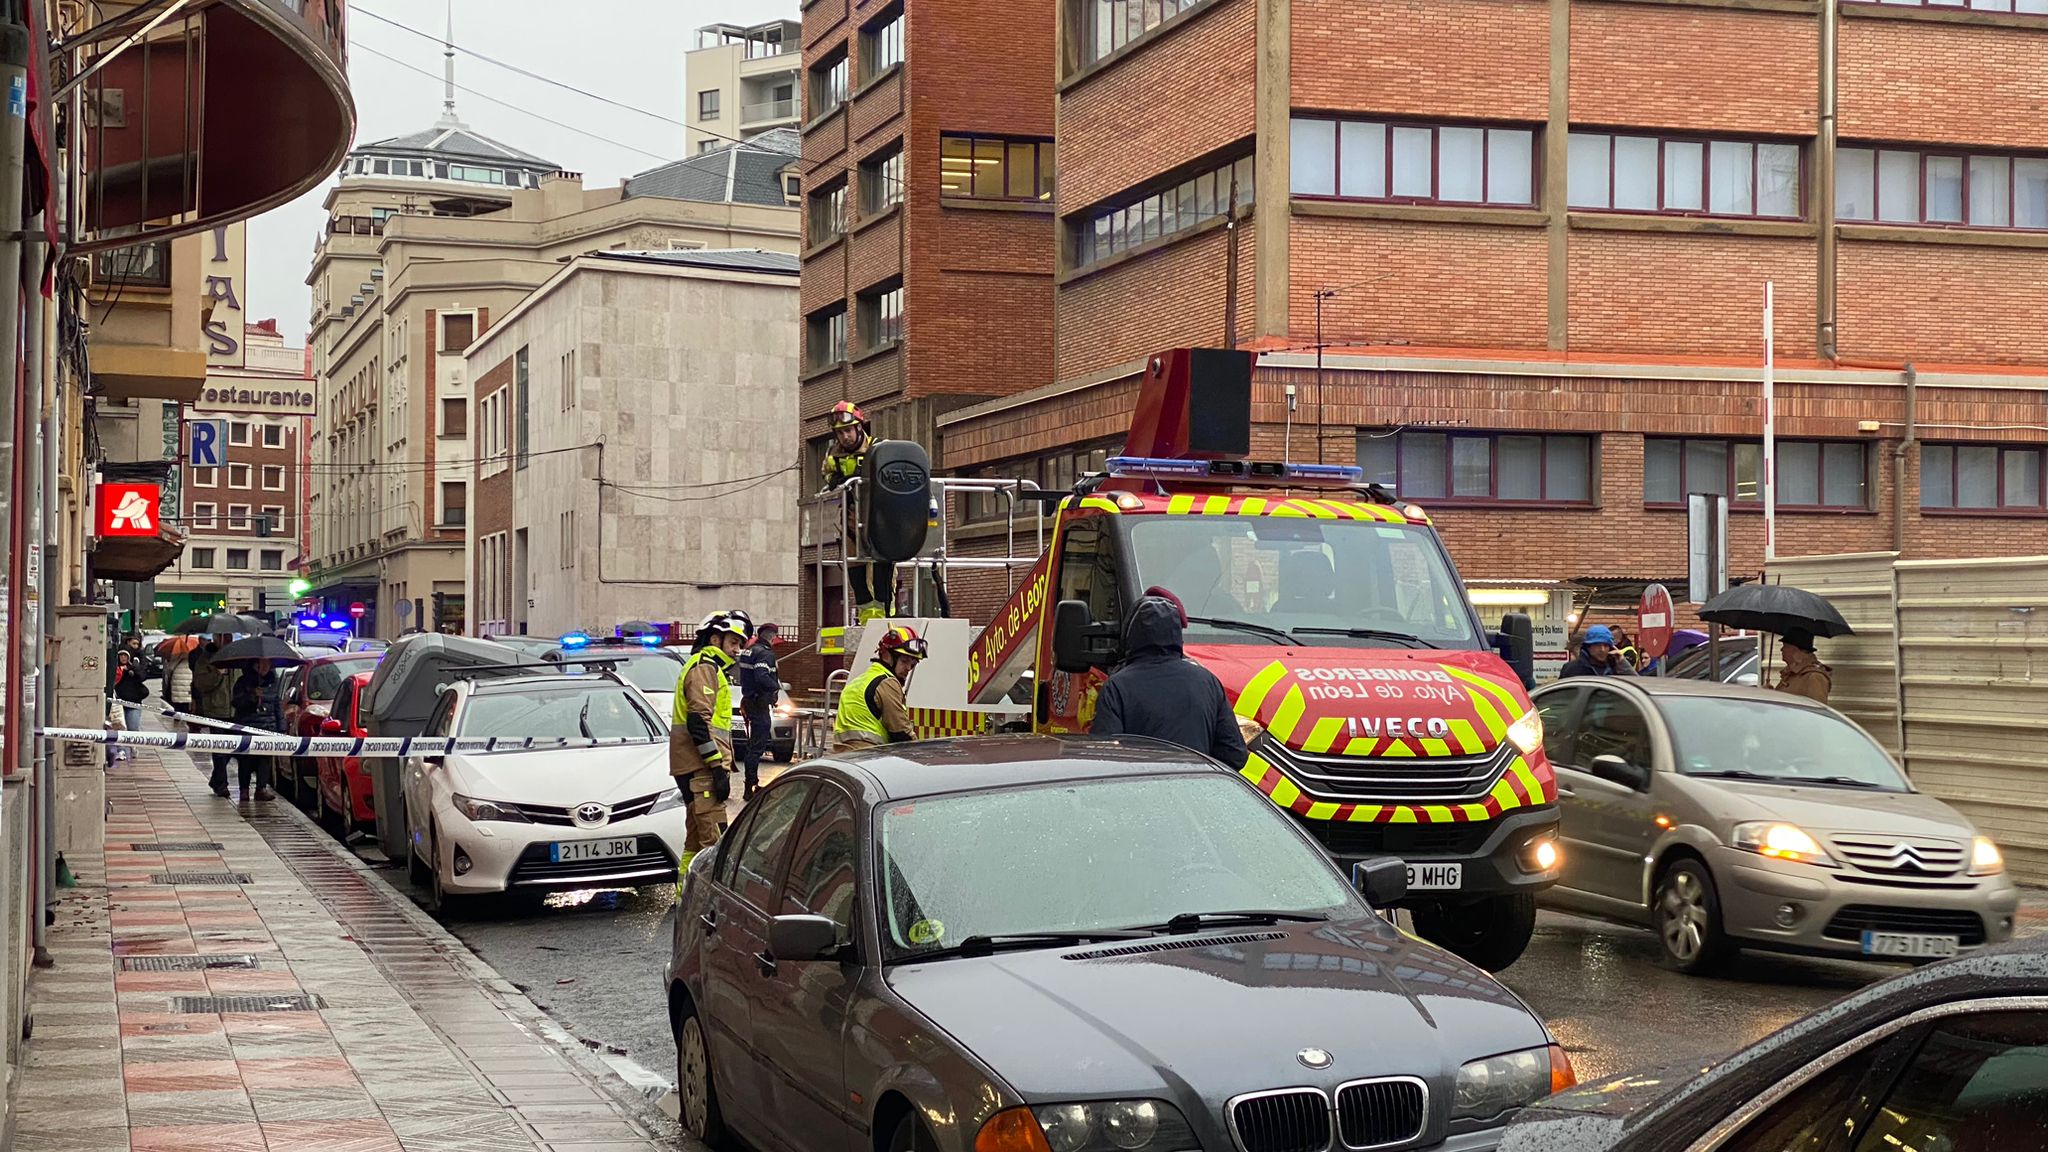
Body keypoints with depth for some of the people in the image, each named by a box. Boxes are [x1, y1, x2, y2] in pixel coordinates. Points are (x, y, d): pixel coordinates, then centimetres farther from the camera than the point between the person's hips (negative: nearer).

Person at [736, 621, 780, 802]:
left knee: (753, 745, 18)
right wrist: (777, 686, -12)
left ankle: (753, 785, 28)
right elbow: (762, 677, -28)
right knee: (757, 746, -7)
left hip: (749, 702, 9)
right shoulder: (765, 653, -16)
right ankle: (750, 788, -7)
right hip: (760, 704, -9)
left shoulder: (748, 652, 13)